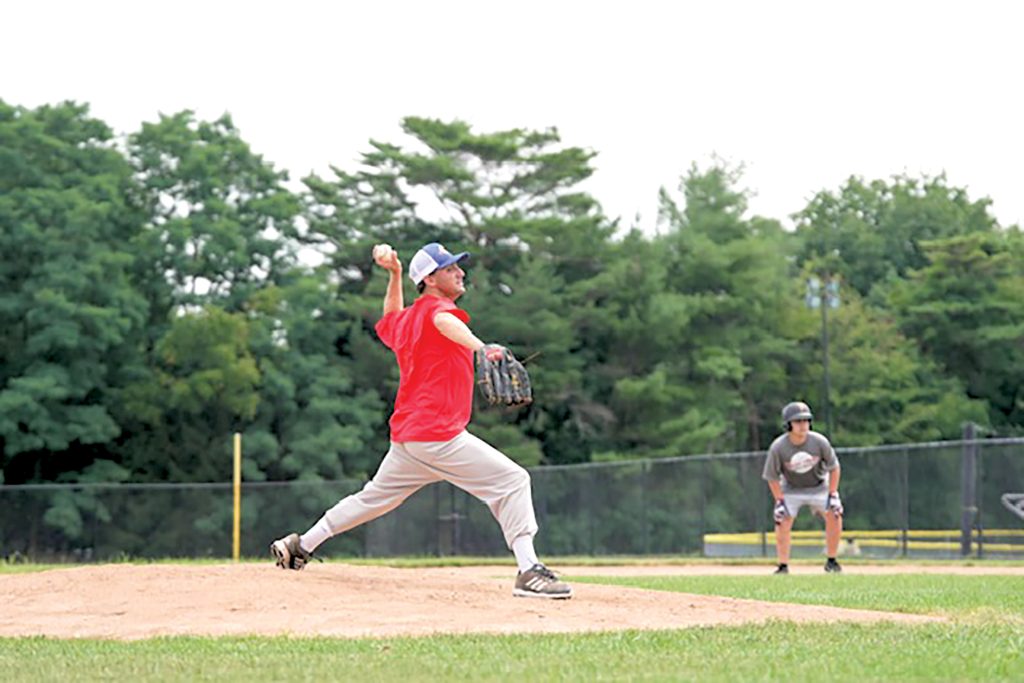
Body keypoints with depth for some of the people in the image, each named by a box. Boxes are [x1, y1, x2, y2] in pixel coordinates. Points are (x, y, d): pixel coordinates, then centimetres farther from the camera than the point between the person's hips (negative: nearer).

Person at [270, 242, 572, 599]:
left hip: (406, 435, 9)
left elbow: (390, 321, 44)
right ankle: (529, 572, -20)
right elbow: (444, 321, -34)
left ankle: (299, 545, 33)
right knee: (511, 480, -10)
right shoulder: (437, 308, -8)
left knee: (374, 498, 26)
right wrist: (479, 347, -54)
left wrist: (394, 275, 35)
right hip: (438, 435, -9)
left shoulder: (406, 320, 18)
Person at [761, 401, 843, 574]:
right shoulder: (778, 447, -26)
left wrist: (832, 495, -15)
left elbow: (833, 468, -10)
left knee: (834, 515, -16)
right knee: (782, 521, -15)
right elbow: (772, 477, -13)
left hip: (818, 487, 0)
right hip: (791, 489, 0)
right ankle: (783, 566, -3)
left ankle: (831, 561, -1)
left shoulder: (819, 442, -24)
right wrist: (780, 501, -18)